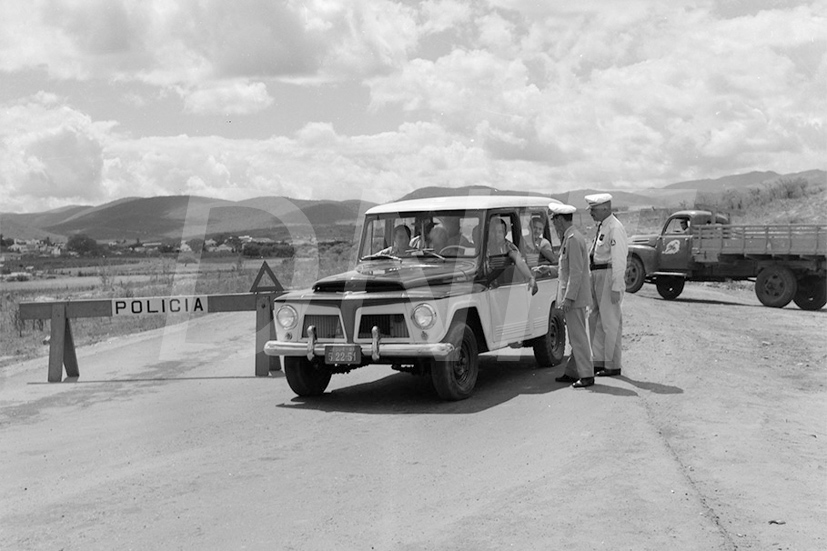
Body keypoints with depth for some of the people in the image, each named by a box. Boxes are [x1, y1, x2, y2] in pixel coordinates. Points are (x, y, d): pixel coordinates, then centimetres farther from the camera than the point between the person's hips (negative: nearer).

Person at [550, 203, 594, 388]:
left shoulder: (573, 239, -17)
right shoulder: (568, 237, 15)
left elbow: (576, 271, -21)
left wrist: (569, 297, -22)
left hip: (574, 296, -10)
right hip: (571, 295, 10)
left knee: (578, 337, -7)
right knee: (576, 336, 14)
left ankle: (587, 375, -4)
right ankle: (572, 372, 20)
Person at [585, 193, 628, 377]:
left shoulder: (614, 228, -16)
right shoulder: (601, 227, 14)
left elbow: (619, 260, -20)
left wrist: (616, 288, -22)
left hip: (609, 276, -10)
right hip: (597, 276, 10)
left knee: (610, 322, -2)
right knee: (595, 320, 14)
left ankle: (613, 366, 7)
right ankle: (599, 361, 23)